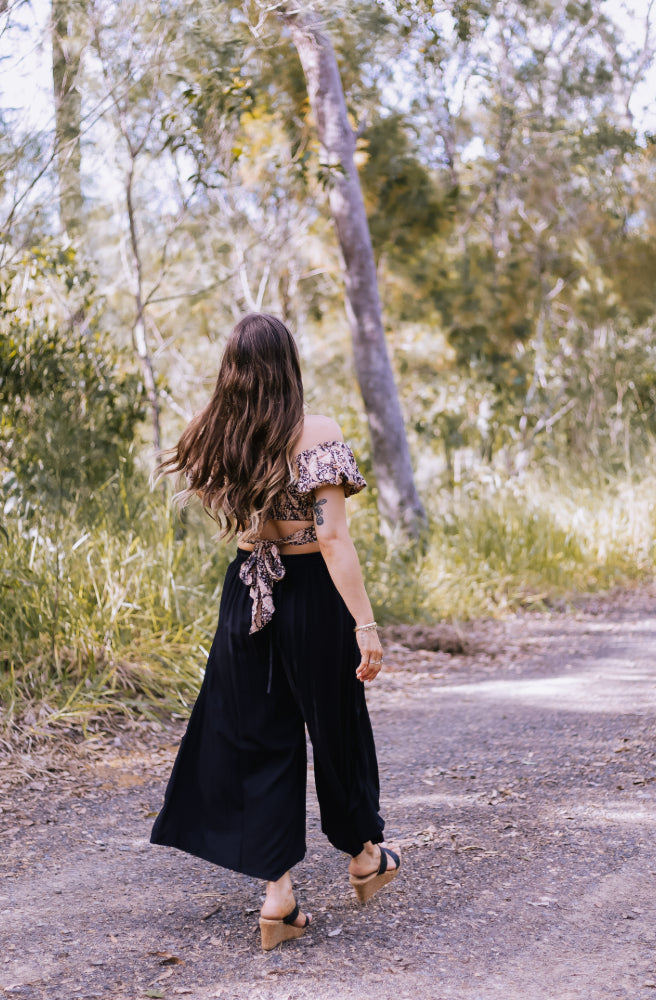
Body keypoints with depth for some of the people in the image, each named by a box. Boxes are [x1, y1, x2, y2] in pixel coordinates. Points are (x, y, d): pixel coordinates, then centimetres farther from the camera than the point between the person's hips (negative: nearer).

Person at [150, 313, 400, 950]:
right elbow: (333, 538, -21)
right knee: (336, 726, 15)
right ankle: (364, 855, 36)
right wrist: (364, 623, -20)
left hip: (247, 594, 4)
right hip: (312, 592, -4)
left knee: (259, 737, 10)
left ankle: (277, 894, 8)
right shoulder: (318, 435, -16)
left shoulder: (217, 439, -2)